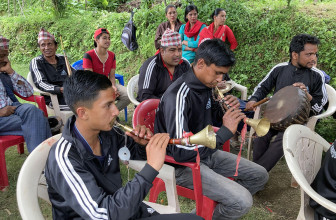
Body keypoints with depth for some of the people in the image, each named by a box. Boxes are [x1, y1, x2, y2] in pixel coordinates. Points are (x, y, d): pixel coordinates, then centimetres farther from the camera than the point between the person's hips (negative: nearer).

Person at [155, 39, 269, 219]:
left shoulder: (206, 85, 0)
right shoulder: (178, 95, -27)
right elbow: (180, 152, -33)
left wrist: (228, 108, -4)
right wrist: (225, 131, -27)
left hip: (206, 152, 9)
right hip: (183, 164, -9)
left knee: (260, 176, 10)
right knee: (242, 202, -20)